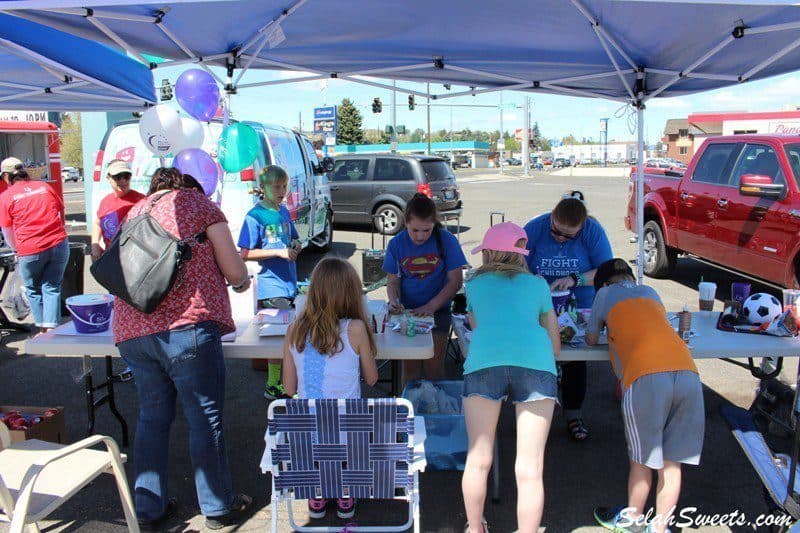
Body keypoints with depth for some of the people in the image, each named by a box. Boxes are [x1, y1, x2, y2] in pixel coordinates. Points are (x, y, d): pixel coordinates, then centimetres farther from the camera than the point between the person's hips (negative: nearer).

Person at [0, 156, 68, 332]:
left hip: (30, 250, -2)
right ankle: (51, 329, -2)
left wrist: (18, 250, 25)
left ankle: (43, 330, 19)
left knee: (33, 290, 17)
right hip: (59, 245, 2)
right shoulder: (44, 186, 11)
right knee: (52, 288, 8)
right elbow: (62, 213, 20)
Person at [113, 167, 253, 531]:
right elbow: (235, 272, 1)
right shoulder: (198, 204, 5)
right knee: (205, 419, 5)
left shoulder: (135, 212, 22)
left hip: (131, 332, 6)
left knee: (152, 417, 18)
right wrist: (243, 281, 23)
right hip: (185, 327, -6)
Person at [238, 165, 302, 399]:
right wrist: (279, 252, -19)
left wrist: (295, 246, 1)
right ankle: (273, 386, 7)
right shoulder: (255, 216, -10)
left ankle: (281, 384, 25)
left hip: (289, 283, 7)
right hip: (271, 286, -7)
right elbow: (245, 254, -13)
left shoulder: (284, 211, 12)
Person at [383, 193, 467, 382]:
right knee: (410, 365, -9)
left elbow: (455, 281, -4)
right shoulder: (396, 244, 1)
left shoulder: (447, 240, -5)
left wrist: (431, 306, -14)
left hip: (438, 310, -1)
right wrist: (394, 300, -13)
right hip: (406, 310, 1)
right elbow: (393, 281, 9)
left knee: (433, 365, -12)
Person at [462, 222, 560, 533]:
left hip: (484, 363, 0)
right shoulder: (537, 283, 27)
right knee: (529, 469, 5)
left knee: (478, 461, 14)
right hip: (536, 366, 0)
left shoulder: (474, 283, 28)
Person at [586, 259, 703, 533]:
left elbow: (591, 340, 27)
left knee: (642, 461, 12)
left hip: (646, 377, -4)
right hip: (688, 372, 5)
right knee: (672, 462, 13)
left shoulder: (606, 293, 19)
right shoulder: (651, 292, 30)